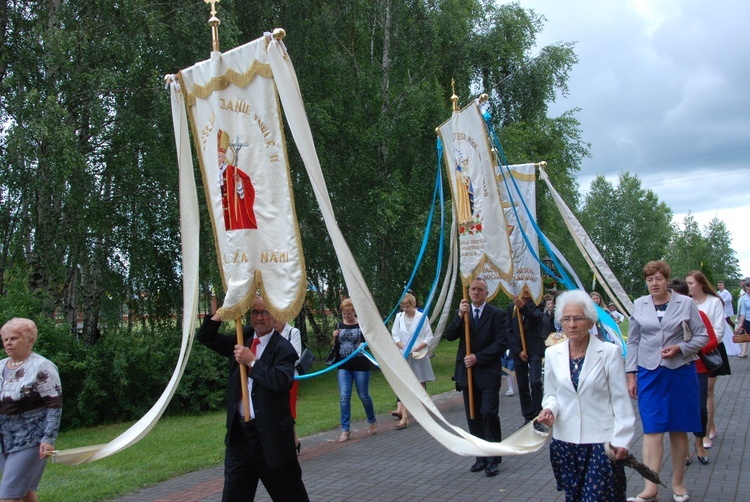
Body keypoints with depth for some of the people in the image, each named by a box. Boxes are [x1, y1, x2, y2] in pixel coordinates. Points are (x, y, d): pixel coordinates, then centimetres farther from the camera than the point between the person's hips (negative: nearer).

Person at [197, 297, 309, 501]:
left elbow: (281, 381, -27)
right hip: (238, 432, 6)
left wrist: (251, 361, -21)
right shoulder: (242, 339, 8)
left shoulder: (283, 348, -11)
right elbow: (205, 337, 10)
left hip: (271, 433, -5)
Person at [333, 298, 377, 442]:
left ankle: (372, 421, 31)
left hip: (360, 366, -3)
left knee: (363, 396, 7)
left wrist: (365, 344, -22)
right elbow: (335, 346, 15)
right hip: (344, 367, 3)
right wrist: (335, 338, -5)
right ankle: (345, 429, 1)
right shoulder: (340, 326, 8)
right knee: (344, 397, -5)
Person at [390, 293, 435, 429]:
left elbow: (429, 337, -4)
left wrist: (417, 348, -14)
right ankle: (404, 418, -8)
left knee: (421, 384, 11)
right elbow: (395, 336, 4)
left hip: (419, 355, -1)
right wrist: (404, 348, -11)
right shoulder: (399, 317, 1)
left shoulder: (422, 317, -6)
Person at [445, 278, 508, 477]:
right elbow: (449, 336, -2)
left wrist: (478, 357, -15)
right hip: (467, 372, 4)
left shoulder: (497, 314, -1)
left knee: (489, 414, -9)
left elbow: (501, 343, -8)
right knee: (473, 417, 8)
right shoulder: (461, 313, 11)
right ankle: (481, 457, 17)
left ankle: (493, 460, 0)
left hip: (488, 373, -4)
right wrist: (460, 316, -16)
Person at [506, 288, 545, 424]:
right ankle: (528, 417, 13)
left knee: (535, 381, -16)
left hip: (534, 350, -3)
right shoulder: (511, 307, 8)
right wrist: (518, 350, -4)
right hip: (518, 352, 3)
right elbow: (509, 331, 5)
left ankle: (537, 415, -6)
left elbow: (536, 318, -20)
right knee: (522, 386, 5)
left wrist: (523, 307, -36)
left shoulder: (536, 305, 1)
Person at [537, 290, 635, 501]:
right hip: (565, 440, 4)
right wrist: (549, 409, -7)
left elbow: (621, 400, -4)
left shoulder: (609, 352, -6)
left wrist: (622, 439, -8)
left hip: (601, 440, -3)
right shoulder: (552, 354, 4)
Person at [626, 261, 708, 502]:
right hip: (649, 373, 1)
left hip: (680, 371, -1)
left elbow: (702, 336, 4)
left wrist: (679, 348, -13)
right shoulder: (639, 305, 5)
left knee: (678, 429, 7)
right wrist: (631, 374, 5)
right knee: (652, 429, -4)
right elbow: (633, 342, 10)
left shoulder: (685, 303, 0)